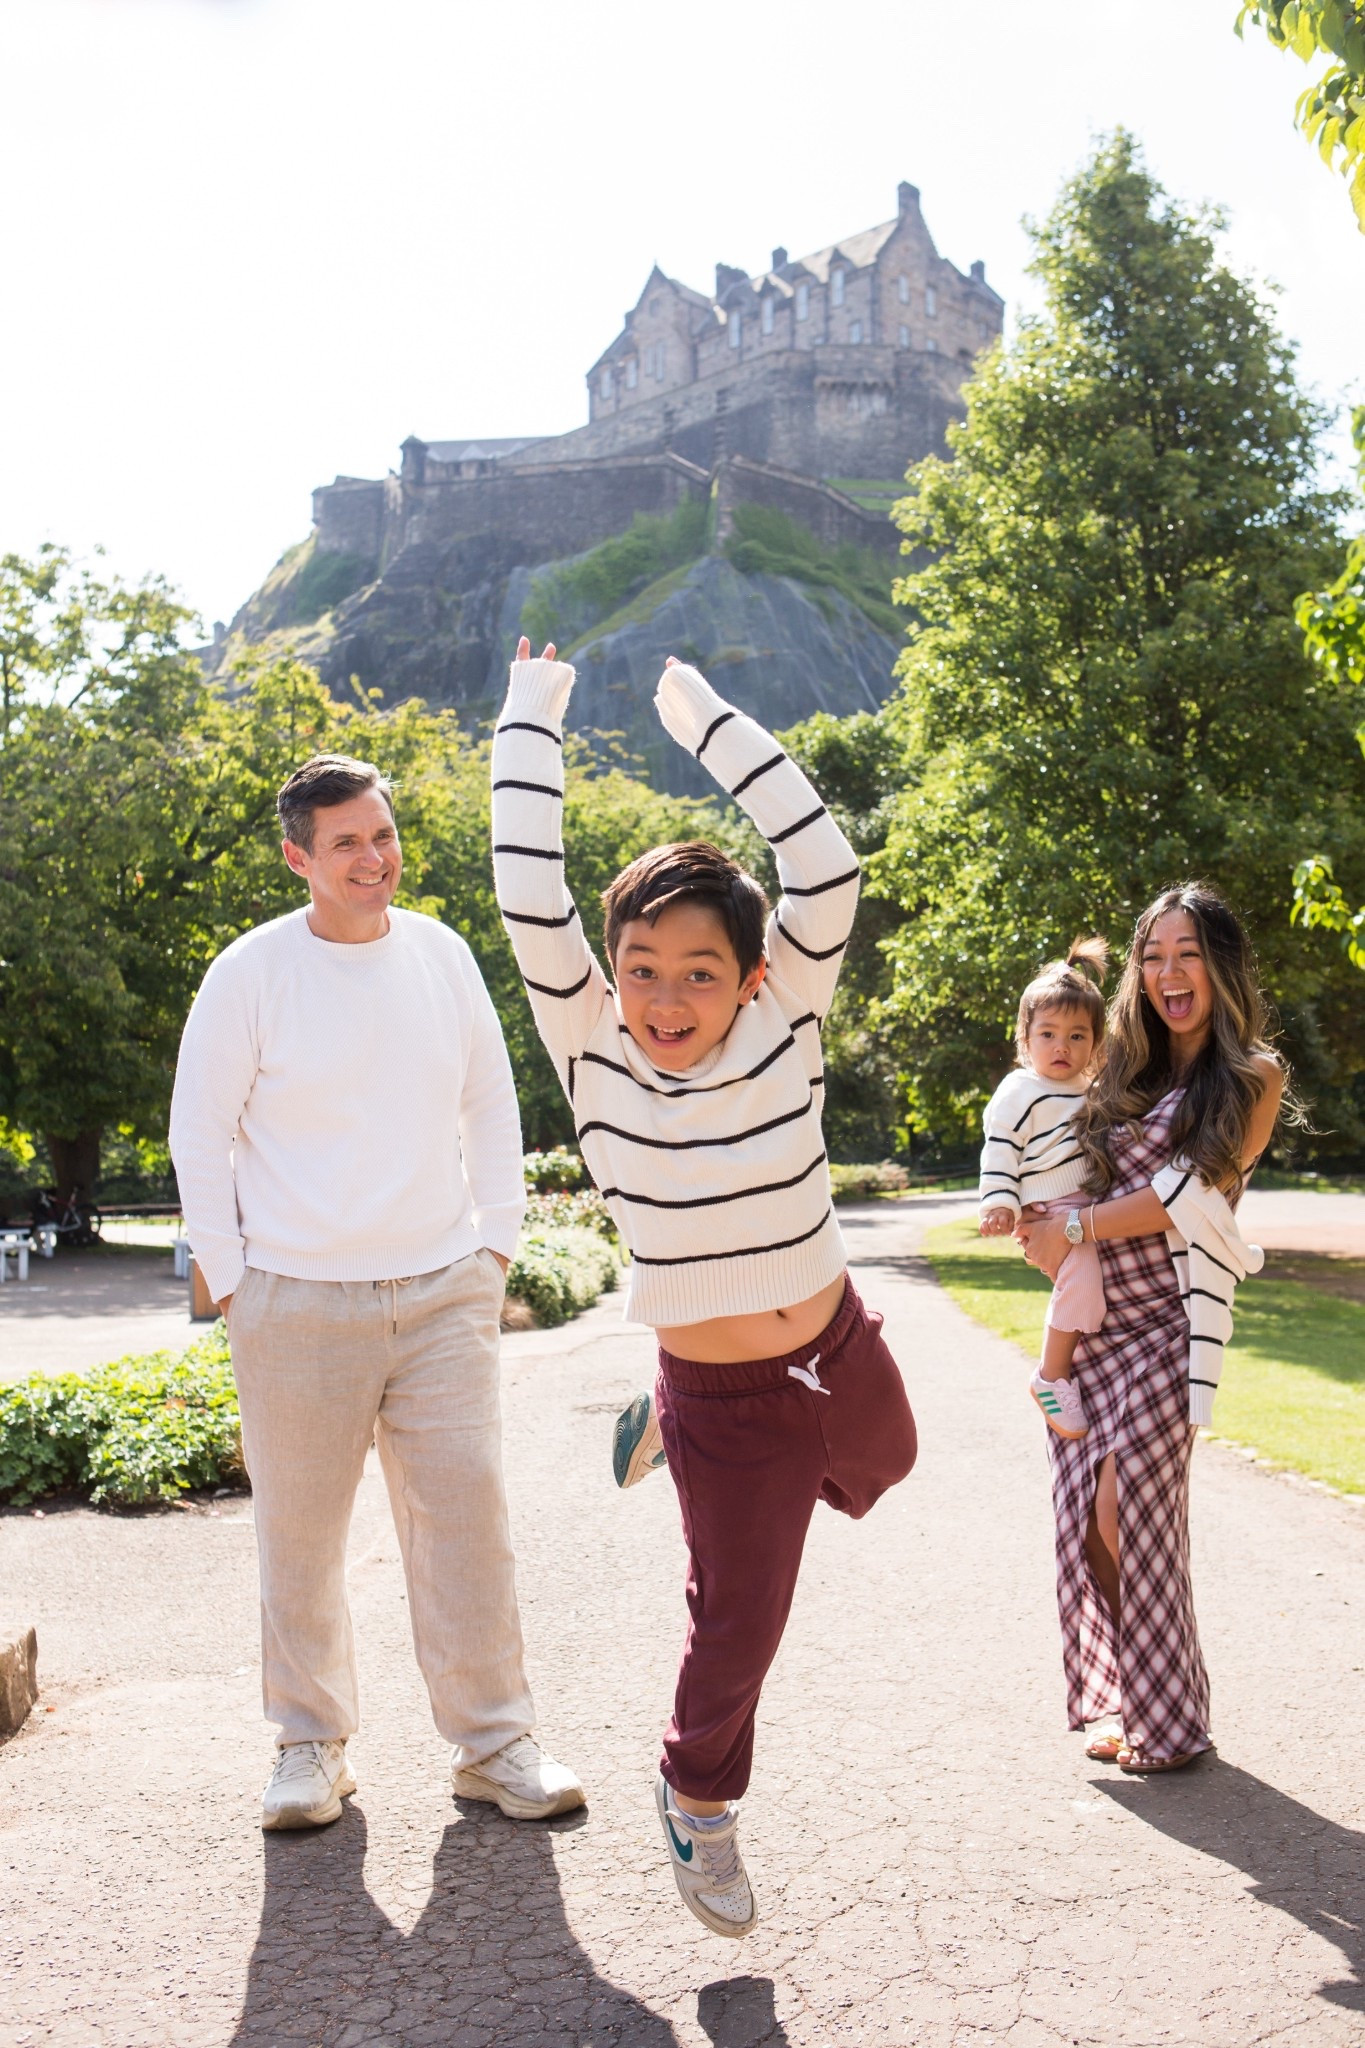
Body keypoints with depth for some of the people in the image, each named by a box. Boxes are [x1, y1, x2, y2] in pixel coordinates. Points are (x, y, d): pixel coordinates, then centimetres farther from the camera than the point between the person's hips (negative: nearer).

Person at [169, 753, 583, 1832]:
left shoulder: (442, 954, 5)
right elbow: (199, 1131, 1)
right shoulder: (252, 972, -6)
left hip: (443, 1292, 3)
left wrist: (496, 1244, 9)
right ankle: (312, 1745, 26)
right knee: (300, 1532, 7)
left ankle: (495, 1742, 17)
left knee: (469, 1513, 2)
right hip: (296, 1300, -2)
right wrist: (230, 1278, -2)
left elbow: (492, 1105, 14)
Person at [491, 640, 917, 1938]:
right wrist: (529, 723, -20)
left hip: (842, 1364, 3)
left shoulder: (785, 1025, -13)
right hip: (720, 1409, -3)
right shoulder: (593, 1052, -16)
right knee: (738, 1622, 8)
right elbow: (530, 900, -25)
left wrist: (704, 719, -19)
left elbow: (824, 867, -22)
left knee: (875, 1478, 31)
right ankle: (698, 1793, 38)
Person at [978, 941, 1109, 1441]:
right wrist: (999, 1203, -16)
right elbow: (1000, 1149, -7)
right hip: (1051, 1212, -9)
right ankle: (1052, 1376, -15)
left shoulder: (1094, 1092, 20)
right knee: (1083, 1273, -26)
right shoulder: (1019, 1091, -2)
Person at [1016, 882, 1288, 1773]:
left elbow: (1189, 1191, -9)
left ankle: (1169, 1722, 5)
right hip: (1088, 1316, 5)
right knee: (1086, 1513, 0)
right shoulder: (1128, 1072, 17)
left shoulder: (1254, 1080, 1)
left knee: (1128, 1508, -10)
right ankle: (1118, 1699, 14)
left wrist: (1072, 1228, -9)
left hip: (1166, 1316, -5)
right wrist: (1032, 1219, 4)